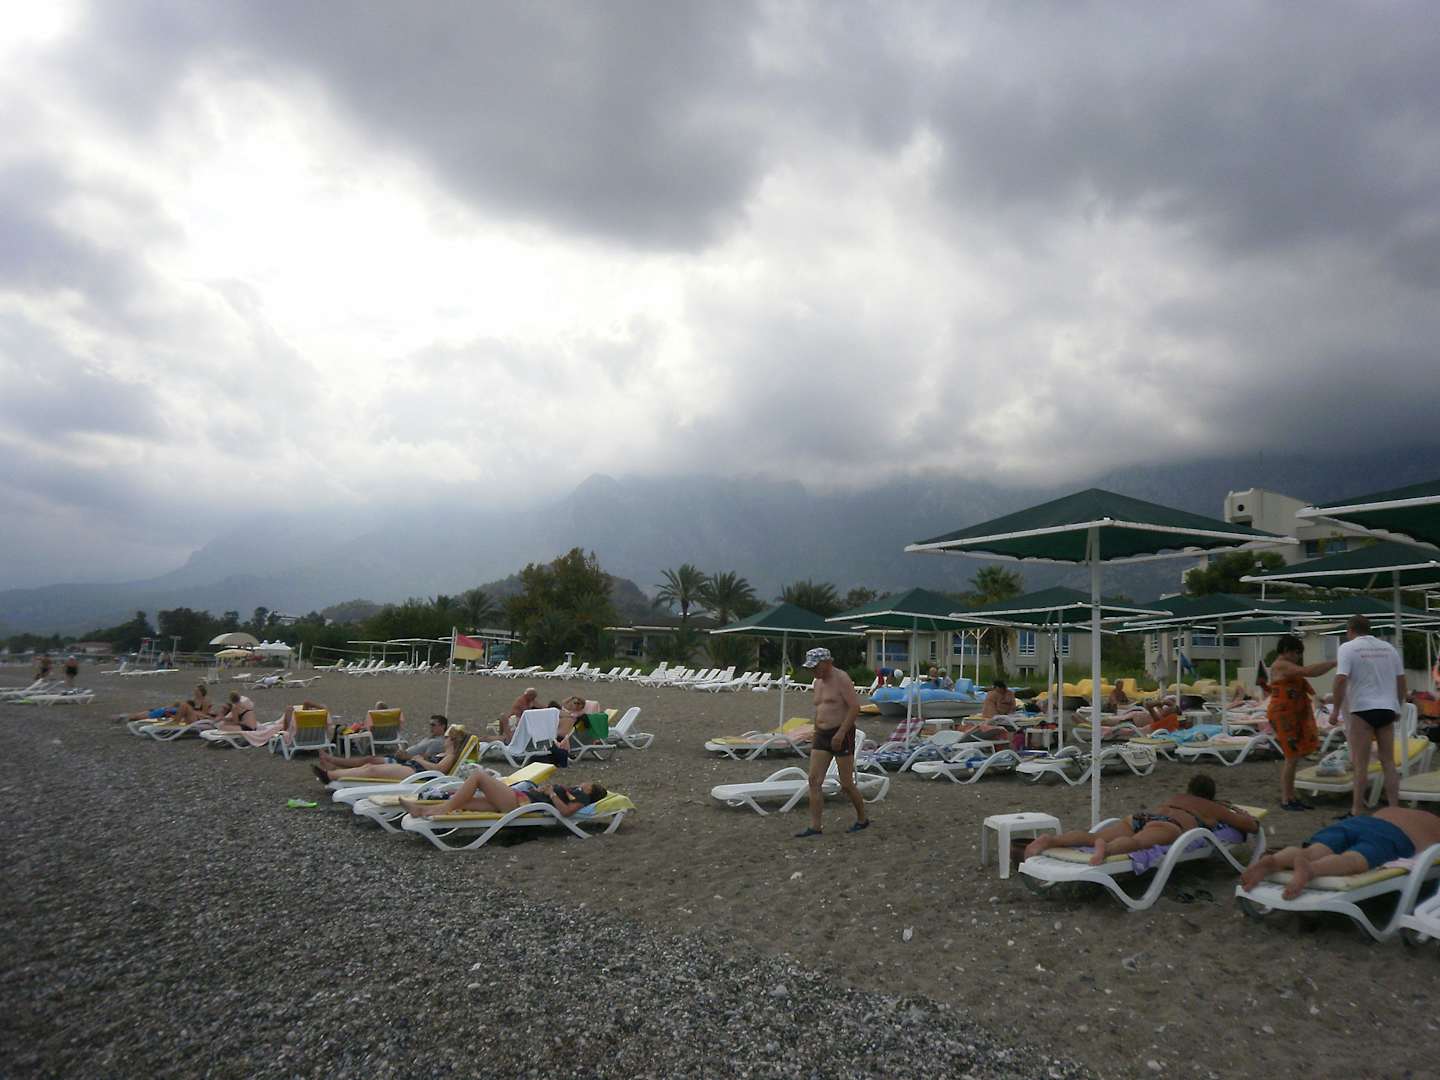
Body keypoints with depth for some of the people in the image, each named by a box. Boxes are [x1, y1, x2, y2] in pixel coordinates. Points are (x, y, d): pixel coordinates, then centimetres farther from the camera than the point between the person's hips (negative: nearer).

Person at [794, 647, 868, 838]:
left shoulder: (841, 679, -11)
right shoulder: (817, 682, 14)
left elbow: (855, 707, -18)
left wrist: (841, 733, -23)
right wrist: (816, 736, 20)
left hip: (842, 734, -8)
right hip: (822, 735, 8)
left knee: (846, 784, 1)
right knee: (814, 780, -3)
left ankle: (862, 819, 22)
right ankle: (815, 826, 0)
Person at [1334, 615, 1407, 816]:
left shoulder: (1348, 648, -5)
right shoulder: (1388, 647, 11)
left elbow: (1341, 679, -16)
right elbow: (1401, 680, 14)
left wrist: (1336, 709, -9)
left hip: (1363, 709, -5)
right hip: (1387, 709, 5)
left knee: (1360, 764, 1)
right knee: (1389, 762, 11)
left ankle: (1358, 809, 4)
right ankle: (1394, 808, 12)